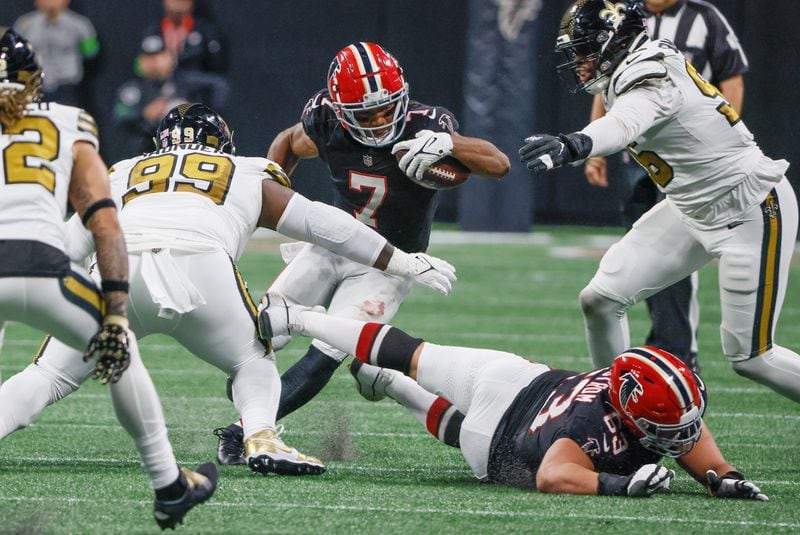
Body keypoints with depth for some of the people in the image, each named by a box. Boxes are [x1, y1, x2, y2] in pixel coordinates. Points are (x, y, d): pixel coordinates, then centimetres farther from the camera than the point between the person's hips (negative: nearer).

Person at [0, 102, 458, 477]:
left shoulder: (123, 175, 35)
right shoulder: (249, 178, 32)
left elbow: (69, 245, 31)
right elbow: (324, 224, 31)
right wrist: (406, 264, 38)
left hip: (120, 268, 1)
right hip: (202, 266, -1)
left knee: (51, 375, 10)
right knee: (253, 362, 22)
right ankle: (261, 438, -5)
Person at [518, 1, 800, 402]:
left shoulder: (650, 80, -28)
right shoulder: (632, 71, -1)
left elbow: (623, 124, -50)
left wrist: (574, 145, -68)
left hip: (752, 213, -9)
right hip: (691, 210, 9)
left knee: (748, 357, -6)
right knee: (601, 299, 0)